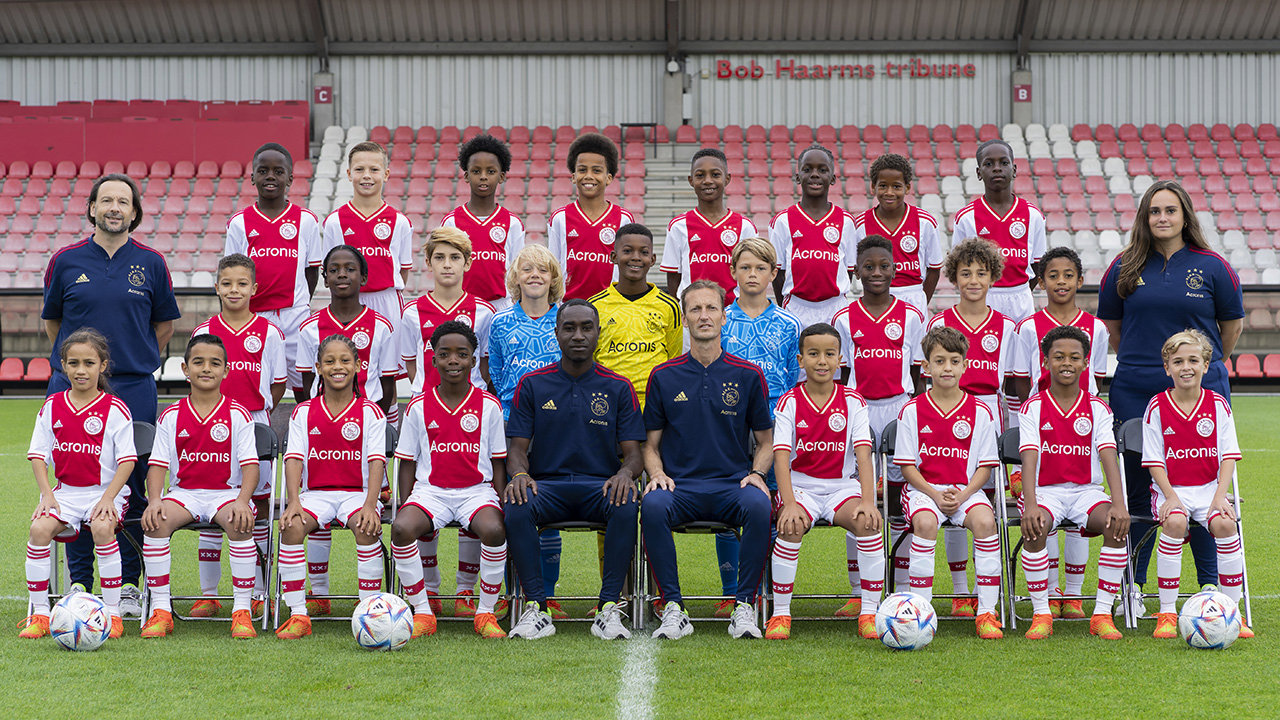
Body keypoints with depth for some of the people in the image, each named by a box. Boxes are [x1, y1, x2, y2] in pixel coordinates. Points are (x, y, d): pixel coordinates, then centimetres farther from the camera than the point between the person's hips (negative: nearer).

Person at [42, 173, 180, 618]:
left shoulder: (150, 263, 5)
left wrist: (136, 363, 10)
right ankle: (79, 584, 11)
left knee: (132, 488, 0)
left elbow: (164, 323, 14)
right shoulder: (66, 261, 5)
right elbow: (51, 320, 16)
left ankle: (129, 585, 10)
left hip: (134, 389, 0)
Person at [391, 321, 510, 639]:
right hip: (430, 490, 1)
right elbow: (407, 463, 10)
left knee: (493, 529, -34)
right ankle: (422, 610, -13)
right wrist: (405, 505, -1)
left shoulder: (489, 406, 4)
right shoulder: (419, 407, 6)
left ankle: (486, 612, -14)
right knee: (401, 528, -30)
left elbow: (498, 461, 8)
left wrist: (500, 503, -4)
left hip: (477, 490, -1)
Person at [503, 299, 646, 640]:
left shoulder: (618, 388, 9)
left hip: (601, 484, 0)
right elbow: (517, 447, 6)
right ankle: (536, 608, -26)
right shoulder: (532, 384, 10)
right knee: (516, 506, -33)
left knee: (627, 505, -35)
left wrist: (626, 473, -20)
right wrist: (520, 474, -18)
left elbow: (634, 452, 4)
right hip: (546, 483, 0)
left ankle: (608, 608, -28)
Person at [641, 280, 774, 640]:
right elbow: (651, 444, 15)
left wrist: (756, 473, -4)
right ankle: (673, 609, -24)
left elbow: (766, 441, 15)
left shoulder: (748, 375, 9)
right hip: (679, 485, 0)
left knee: (758, 505, -34)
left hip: (733, 485, 0)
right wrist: (657, 473, -5)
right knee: (652, 505, -34)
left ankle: (744, 608, -21)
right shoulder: (664, 377, 9)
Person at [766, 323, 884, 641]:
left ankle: (869, 614, -15)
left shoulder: (853, 402, 1)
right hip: (800, 484, -1)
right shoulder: (789, 402, -2)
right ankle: (780, 613, -15)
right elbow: (781, 457, -11)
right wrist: (790, 503, -26)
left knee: (869, 523, -29)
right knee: (792, 527, -32)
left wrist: (868, 501, -22)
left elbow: (863, 455, -7)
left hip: (842, 485, 1)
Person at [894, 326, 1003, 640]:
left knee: (984, 520, -30)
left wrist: (962, 495, -13)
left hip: (966, 489, 1)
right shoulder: (912, 411, 2)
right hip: (923, 487, -1)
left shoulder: (979, 412, 4)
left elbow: (985, 465, 4)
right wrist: (935, 495, -13)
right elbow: (907, 465, 1)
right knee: (925, 521, -34)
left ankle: (986, 612, -23)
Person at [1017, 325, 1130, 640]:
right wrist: (1030, 505, -29)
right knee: (1034, 527, -34)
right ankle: (1041, 614, -19)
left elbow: (1109, 457, -8)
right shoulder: (1033, 408, 0)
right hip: (1045, 490, -1)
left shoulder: (1098, 409, 5)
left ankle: (1102, 614, -18)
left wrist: (1119, 504, -25)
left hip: (1087, 490, 2)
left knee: (1118, 526, -29)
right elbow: (1029, 458, -12)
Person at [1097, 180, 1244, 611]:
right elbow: (1109, 325, 17)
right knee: (1138, 486, 3)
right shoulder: (1125, 268, 5)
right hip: (1135, 394, 1)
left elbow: (1232, 324, 13)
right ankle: (1134, 584, 14)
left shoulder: (1212, 267, 3)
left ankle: (1211, 585, 12)